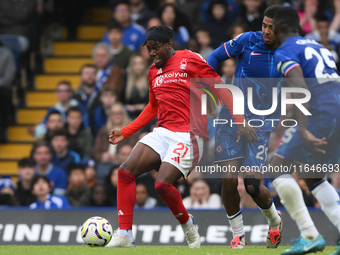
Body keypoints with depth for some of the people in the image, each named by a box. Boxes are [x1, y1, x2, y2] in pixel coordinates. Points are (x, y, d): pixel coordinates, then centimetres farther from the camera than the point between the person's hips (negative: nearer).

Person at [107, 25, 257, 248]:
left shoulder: (191, 61, -4)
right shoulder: (154, 72, 19)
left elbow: (221, 90, -5)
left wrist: (240, 121, -14)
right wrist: (125, 132, 28)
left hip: (188, 135, -7)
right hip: (163, 132, 7)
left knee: (163, 184, -22)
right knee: (125, 172, -12)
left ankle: (187, 224, 7)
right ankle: (124, 235, -9)